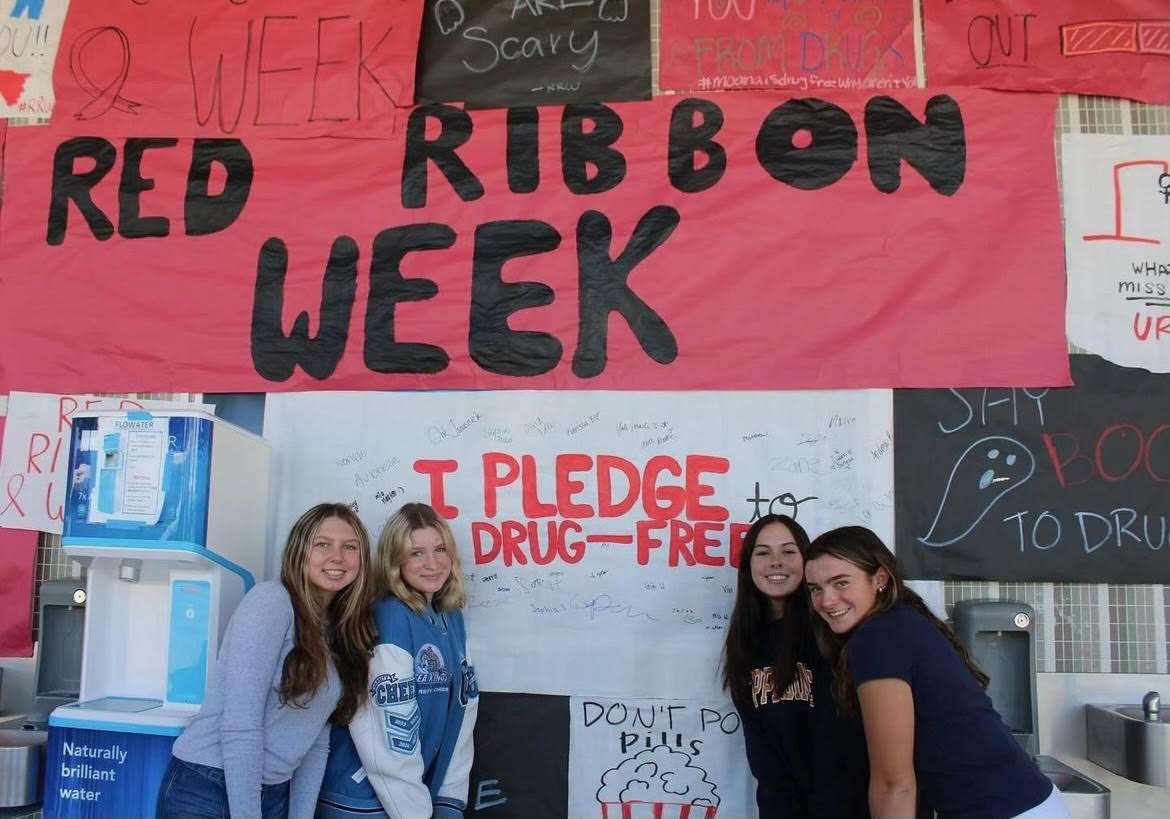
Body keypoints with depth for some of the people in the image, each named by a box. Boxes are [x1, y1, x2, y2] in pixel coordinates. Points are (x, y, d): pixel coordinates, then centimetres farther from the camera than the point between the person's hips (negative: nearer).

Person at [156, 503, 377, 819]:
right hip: (207, 789, -7)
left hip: (275, 793, 7)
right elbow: (240, 726, -20)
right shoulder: (270, 599, -16)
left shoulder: (344, 632, 7)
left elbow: (317, 739, 7)